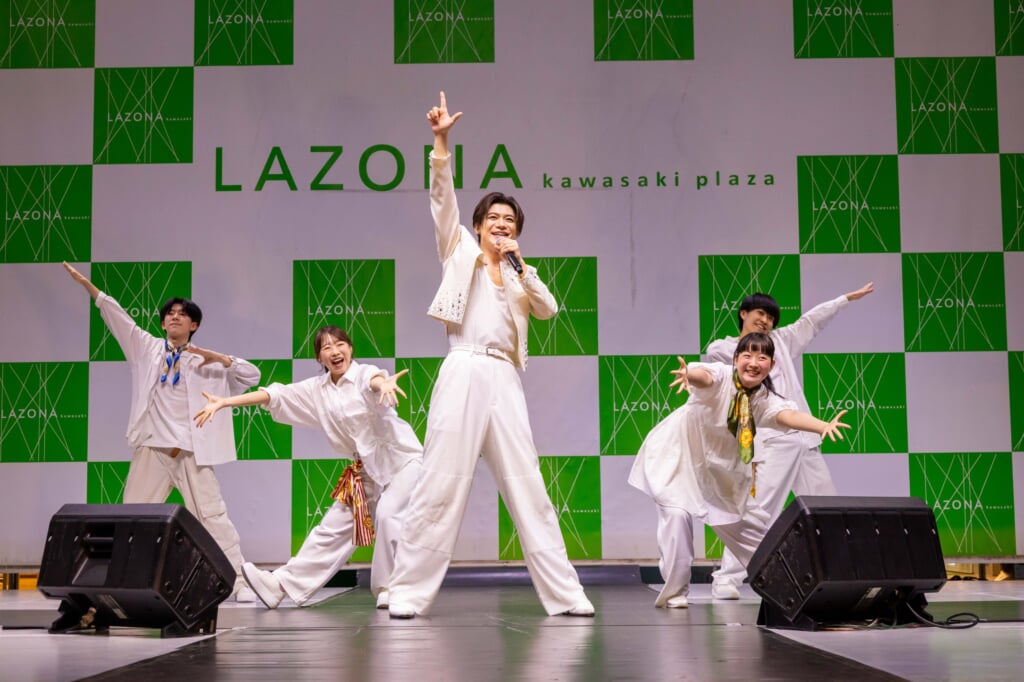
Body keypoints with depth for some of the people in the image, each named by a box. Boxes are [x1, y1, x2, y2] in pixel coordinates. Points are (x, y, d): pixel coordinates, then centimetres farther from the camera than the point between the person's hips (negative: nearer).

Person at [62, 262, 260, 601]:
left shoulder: (205, 362, 8)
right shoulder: (148, 348, 12)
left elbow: (252, 374, 4)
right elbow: (116, 315, 5)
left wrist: (220, 357, -9)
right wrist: (87, 284, -2)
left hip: (191, 451, -2)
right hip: (152, 449, 2)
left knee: (213, 516, -4)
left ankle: (240, 582, -2)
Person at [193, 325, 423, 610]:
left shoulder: (364, 374, -15)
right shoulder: (317, 390, 2)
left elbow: (375, 380, -40)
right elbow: (274, 395, -2)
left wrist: (383, 384, -66)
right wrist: (223, 402, -12)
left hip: (403, 459, -6)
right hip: (367, 469, 6)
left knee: (387, 513, -26)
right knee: (333, 528, 8)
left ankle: (389, 589, -11)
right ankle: (281, 584, 11)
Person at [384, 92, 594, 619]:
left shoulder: (517, 273, 22)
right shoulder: (459, 251, 12)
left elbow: (548, 310, 5)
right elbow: (442, 196, 0)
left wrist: (520, 266, -1)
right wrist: (441, 140, -11)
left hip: (505, 380, 4)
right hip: (464, 373, -4)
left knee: (527, 487, 4)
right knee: (441, 483, -7)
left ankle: (563, 593, 7)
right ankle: (408, 592, 0)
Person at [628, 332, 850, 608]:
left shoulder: (765, 399, -16)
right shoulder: (721, 376, -25)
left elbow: (789, 415, -36)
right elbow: (704, 376, -49)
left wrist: (824, 426, -57)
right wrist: (689, 374, -75)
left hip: (721, 466, 5)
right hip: (678, 454, -5)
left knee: (751, 522, 12)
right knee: (677, 514, -23)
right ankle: (674, 591, -7)